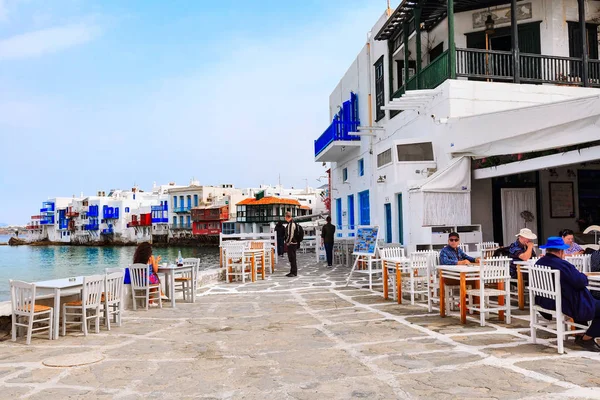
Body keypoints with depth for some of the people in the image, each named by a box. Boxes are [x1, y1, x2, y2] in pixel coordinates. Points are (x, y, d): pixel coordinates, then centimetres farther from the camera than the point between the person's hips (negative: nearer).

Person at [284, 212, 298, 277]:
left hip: (291, 244, -10)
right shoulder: (290, 223, 14)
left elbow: (290, 235, -22)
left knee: (292, 258, -4)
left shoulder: (291, 224, -18)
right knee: (291, 258, 15)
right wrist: (287, 242, 20)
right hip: (291, 244, 10)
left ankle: (294, 272, 1)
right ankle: (292, 271, 22)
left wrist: (287, 242, -15)